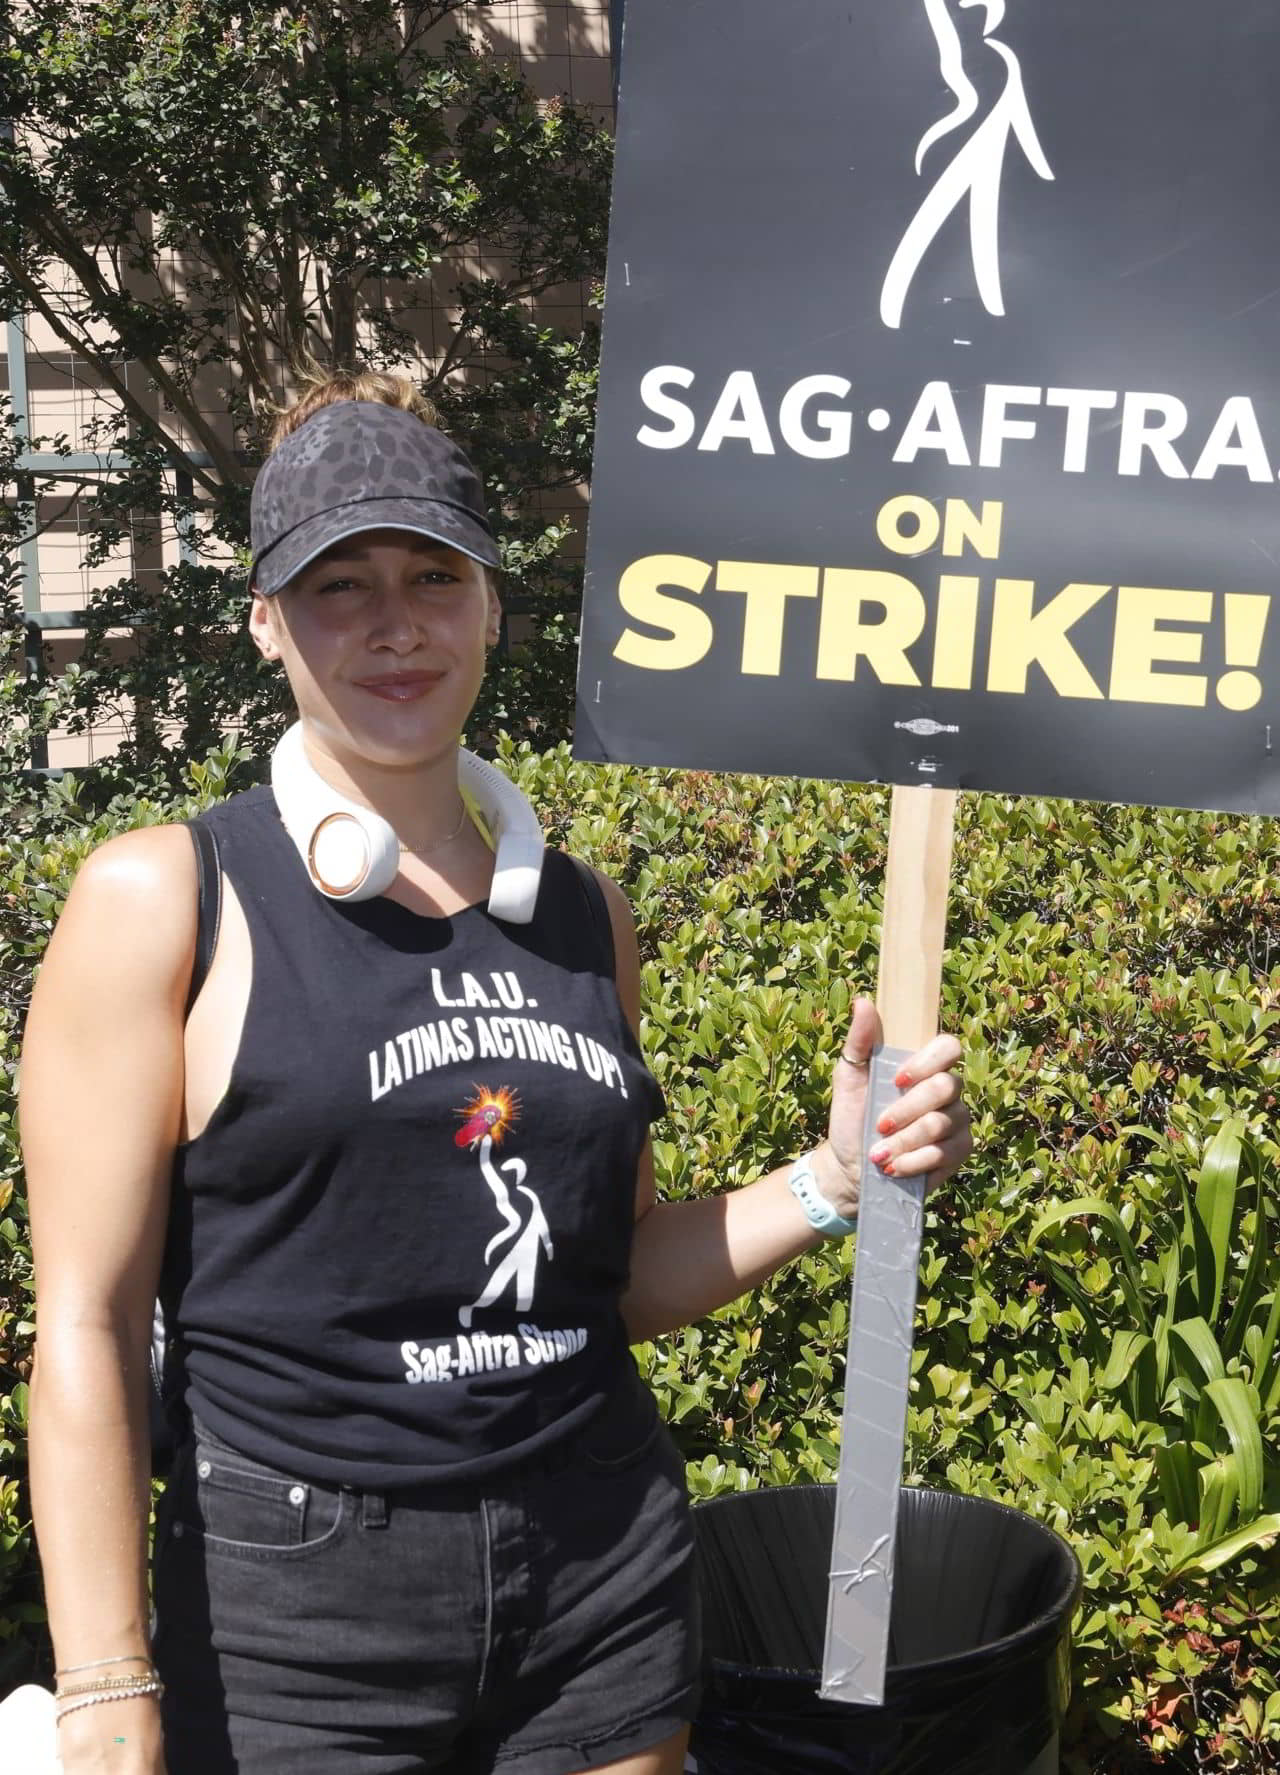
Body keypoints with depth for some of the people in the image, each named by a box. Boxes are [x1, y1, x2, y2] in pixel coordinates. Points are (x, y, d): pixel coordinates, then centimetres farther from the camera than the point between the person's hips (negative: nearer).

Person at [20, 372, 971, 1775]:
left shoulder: (583, 912, 7)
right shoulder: (161, 899, -7)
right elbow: (88, 1324, -10)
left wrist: (835, 1177, -1)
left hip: (603, 1586, 4)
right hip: (296, 1608, -4)